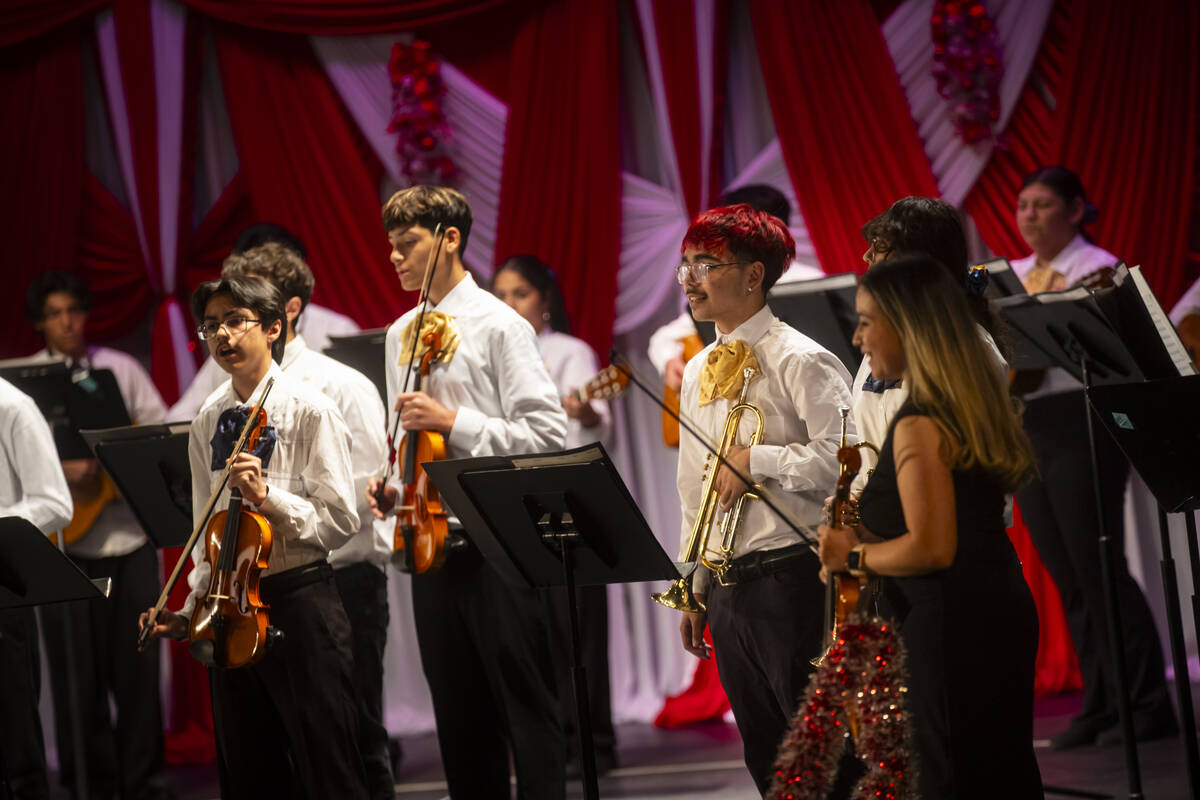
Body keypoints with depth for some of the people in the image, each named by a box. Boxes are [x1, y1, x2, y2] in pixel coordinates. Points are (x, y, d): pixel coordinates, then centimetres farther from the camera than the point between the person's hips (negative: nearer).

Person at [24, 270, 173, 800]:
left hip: (129, 533, 2)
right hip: (65, 537, -2)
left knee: (137, 661, 3)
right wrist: (61, 471, -20)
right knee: (79, 670, 0)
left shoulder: (121, 368, 8)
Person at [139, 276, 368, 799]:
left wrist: (268, 497, -22)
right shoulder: (208, 421, 11)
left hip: (299, 599, -6)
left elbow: (340, 521, -10)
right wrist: (193, 608, 11)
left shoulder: (309, 411, -7)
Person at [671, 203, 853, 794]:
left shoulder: (799, 362, -8)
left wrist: (756, 461, -15)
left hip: (791, 575, -8)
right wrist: (695, 589, 18)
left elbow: (846, 459, -19)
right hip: (727, 586, 8)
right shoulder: (698, 373, 16)